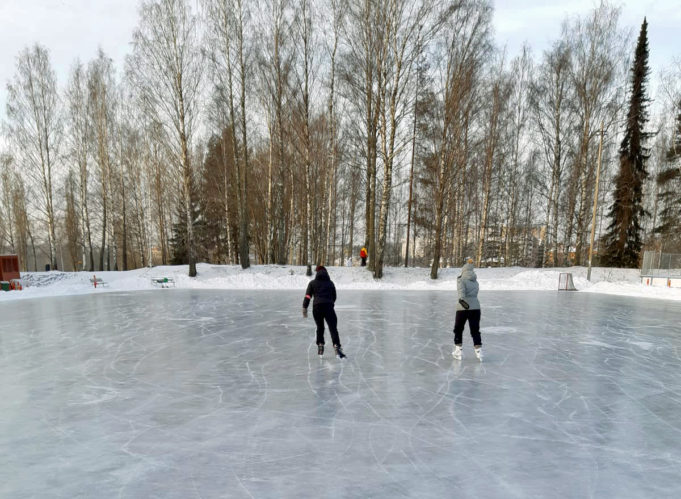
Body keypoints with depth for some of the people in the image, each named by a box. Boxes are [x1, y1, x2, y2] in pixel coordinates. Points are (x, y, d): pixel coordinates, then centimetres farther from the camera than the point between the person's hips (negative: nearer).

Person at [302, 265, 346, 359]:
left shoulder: (312, 283, 14)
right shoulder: (330, 283, 18)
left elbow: (308, 296, 4)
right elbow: (334, 297, 18)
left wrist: (304, 307, 1)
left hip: (317, 307, 1)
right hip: (329, 306, -1)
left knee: (320, 327, 19)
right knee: (333, 328, -5)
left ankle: (320, 345, 18)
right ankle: (337, 347, -19)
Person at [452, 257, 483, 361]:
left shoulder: (461, 279, -2)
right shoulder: (475, 282, 15)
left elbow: (461, 288, -20)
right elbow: (475, 293, 12)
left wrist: (461, 299, -35)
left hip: (463, 308, -4)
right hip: (476, 307, 4)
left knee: (458, 329, 12)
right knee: (475, 330, 11)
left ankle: (458, 351, 13)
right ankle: (479, 351, 1)